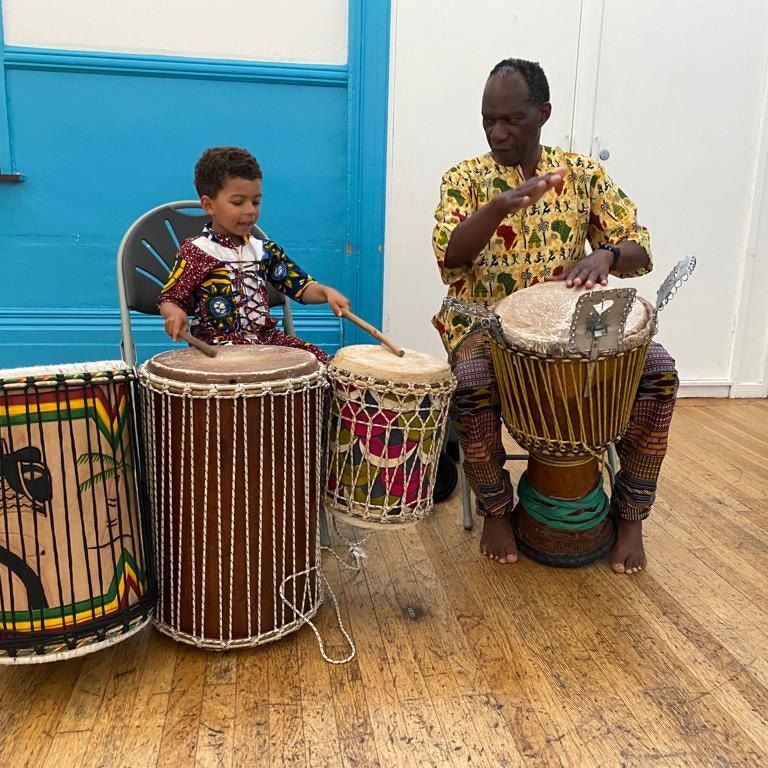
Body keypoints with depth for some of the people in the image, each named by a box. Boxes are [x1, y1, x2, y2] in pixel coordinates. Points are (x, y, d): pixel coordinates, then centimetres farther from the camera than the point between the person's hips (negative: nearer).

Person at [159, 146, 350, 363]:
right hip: (217, 343, -5)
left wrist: (326, 292, -14)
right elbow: (169, 299, 0)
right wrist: (175, 314, -25)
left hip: (265, 337, 5)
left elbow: (301, 286, 8)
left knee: (318, 359, -15)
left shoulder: (264, 250, 12)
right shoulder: (196, 251, -1)